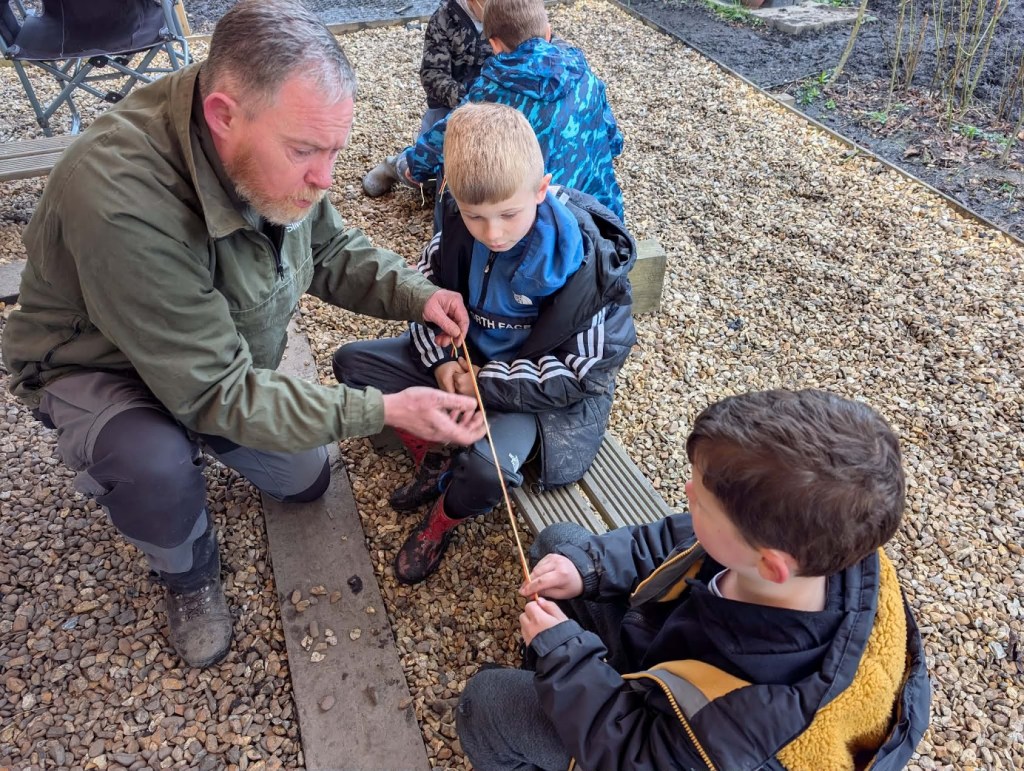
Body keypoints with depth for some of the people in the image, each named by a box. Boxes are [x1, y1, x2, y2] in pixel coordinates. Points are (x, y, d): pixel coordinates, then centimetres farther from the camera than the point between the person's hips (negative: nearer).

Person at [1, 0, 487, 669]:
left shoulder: (275, 149, -20)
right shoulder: (122, 204, -42)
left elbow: (330, 250, -2)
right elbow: (216, 391, -36)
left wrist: (416, 295, -21)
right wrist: (385, 411, -39)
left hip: (234, 360, 6)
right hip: (101, 366, -5)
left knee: (305, 482, 11)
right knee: (155, 467, -37)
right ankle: (190, 577, -1)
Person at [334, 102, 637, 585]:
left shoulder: (581, 261, -28)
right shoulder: (462, 226, -14)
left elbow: (583, 373, -21)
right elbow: (429, 283, 5)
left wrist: (488, 382, -23)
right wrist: (440, 358, -11)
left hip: (540, 392, -5)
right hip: (465, 358, 6)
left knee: (484, 468, -33)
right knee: (353, 362, -2)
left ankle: (441, 523, 4)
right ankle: (431, 461, 8)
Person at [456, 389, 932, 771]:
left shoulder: (744, 712, -46)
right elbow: (670, 543, -9)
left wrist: (564, 651, -21)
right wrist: (587, 567, -16)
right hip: (676, 649, 6)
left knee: (486, 703, -5)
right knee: (559, 544, 12)